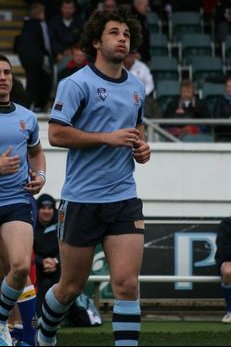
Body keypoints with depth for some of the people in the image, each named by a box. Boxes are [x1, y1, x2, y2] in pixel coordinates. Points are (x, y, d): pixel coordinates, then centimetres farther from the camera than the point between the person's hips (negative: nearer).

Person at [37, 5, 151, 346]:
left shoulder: (136, 87, 12)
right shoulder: (76, 84, -8)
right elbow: (56, 134, -15)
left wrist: (141, 146, 7)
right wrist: (108, 138, -18)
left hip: (124, 199, 4)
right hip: (81, 200, -4)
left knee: (127, 283, -9)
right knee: (71, 286, 8)